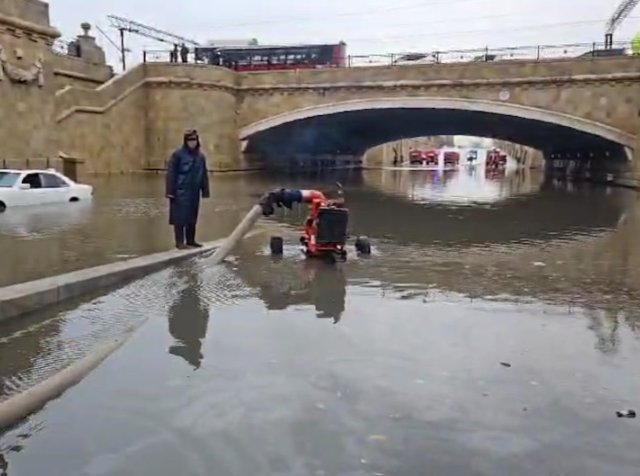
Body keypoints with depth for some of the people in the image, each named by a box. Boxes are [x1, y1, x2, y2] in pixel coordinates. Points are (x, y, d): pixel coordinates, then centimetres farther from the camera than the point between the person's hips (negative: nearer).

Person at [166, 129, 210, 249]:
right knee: (180, 217, -3)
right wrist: (170, 191, -12)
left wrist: (205, 191, 9)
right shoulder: (178, 154, -6)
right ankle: (179, 242, 2)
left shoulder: (201, 156, 10)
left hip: (194, 192, 5)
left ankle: (190, 240, 21)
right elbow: (171, 174, -8)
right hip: (181, 191, -5)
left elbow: (204, 175, 13)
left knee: (192, 217, 11)